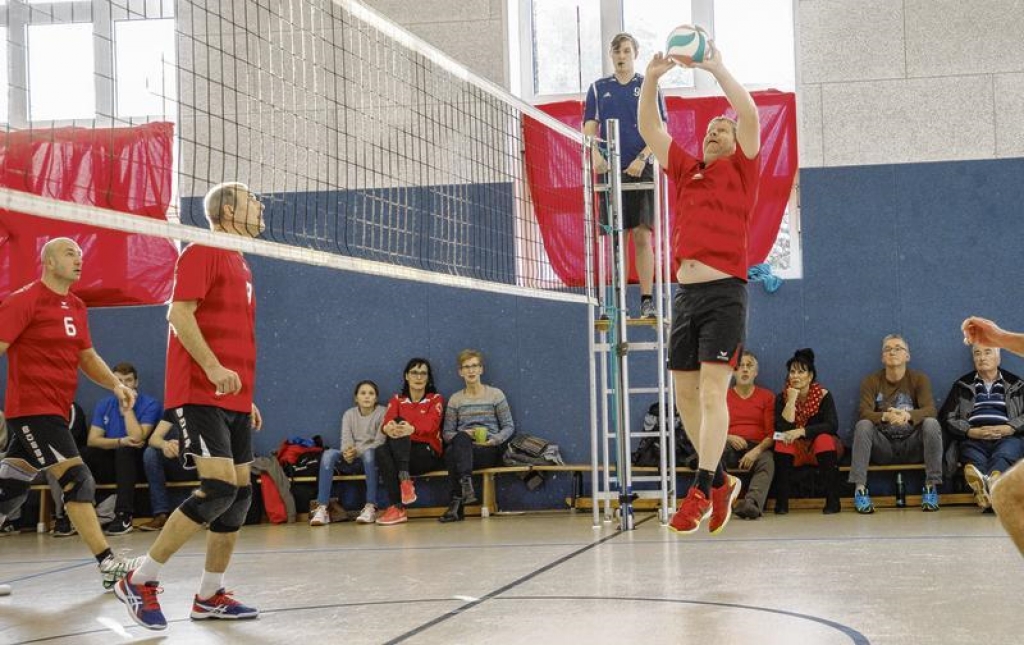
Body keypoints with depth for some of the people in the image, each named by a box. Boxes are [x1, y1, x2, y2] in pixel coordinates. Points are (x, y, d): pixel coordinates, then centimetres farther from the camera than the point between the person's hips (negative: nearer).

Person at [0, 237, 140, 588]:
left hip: (54, 412, 8)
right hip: (32, 410, -8)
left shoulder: (76, 307, 15)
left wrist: (115, 384, 5)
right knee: (77, 480, -14)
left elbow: (87, 357, 22)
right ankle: (109, 564, -14)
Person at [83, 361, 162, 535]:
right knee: (83, 455, -24)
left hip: (136, 464, -3)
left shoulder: (150, 404, -7)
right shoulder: (104, 405, 6)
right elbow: (92, 440, -5)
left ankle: (124, 516, -40)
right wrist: (120, 441, -21)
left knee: (125, 450, -35)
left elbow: (137, 438, -20)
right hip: (111, 466, 4)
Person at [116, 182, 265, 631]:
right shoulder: (202, 254, -6)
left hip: (234, 399, 9)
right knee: (219, 488, -17)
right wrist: (214, 367, -27)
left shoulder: (240, 266, 20)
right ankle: (140, 582, -7)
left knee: (240, 493, 5)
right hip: (200, 394, -9)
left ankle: (210, 597, 14)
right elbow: (179, 313, -17)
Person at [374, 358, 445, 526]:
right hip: (402, 453, 3)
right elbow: (387, 421, -5)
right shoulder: (396, 400, 17)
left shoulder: (435, 399, 10)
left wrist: (412, 429, -38)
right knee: (382, 451, -33)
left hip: (428, 454, -3)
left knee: (400, 423, -28)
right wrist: (388, 427, -33)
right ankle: (397, 507, -41)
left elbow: (431, 424, -13)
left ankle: (404, 479, -43)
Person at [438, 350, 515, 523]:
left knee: (453, 453, -35)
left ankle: (456, 503, -40)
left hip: (489, 450, -2)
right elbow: (447, 433, 12)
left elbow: (509, 427, 9)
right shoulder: (455, 399, 16)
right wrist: (464, 434, -11)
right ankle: (466, 486, -48)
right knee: (460, 439, -38)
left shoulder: (495, 394, 11)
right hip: (462, 447, 2)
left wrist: (495, 440, -12)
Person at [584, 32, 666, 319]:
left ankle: (647, 300, -3)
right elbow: (589, 128, 8)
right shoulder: (598, 88, 12)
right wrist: (596, 155, -12)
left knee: (643, 236, -5)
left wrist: (642, 159, -13)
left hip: (641, 170, -2)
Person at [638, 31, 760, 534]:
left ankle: (702, 491, -16)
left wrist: (718, 70, -7)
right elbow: (649, 129, 16)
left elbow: (749, 114, -8)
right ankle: (720, 480, 21)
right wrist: (651, 80, 5)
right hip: (685, 293, 6)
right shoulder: (685, 170, 18)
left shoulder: (740, 169, 6)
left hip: (724, 291, -6)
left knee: (712, 391, -13)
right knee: (685, 394, 8)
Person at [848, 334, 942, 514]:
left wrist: (908, 415, -37)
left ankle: (931, 488, -21)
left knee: (931, 424, -27)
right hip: (883, 448, 0)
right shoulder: (871, 381, 2)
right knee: (863, 425, -27)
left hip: (912, 445, 0)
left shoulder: (919, 379, 1)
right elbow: (865, 413, -13)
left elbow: (930, 410, -14)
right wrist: (886, 416, -36)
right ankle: (860, 490, -30)